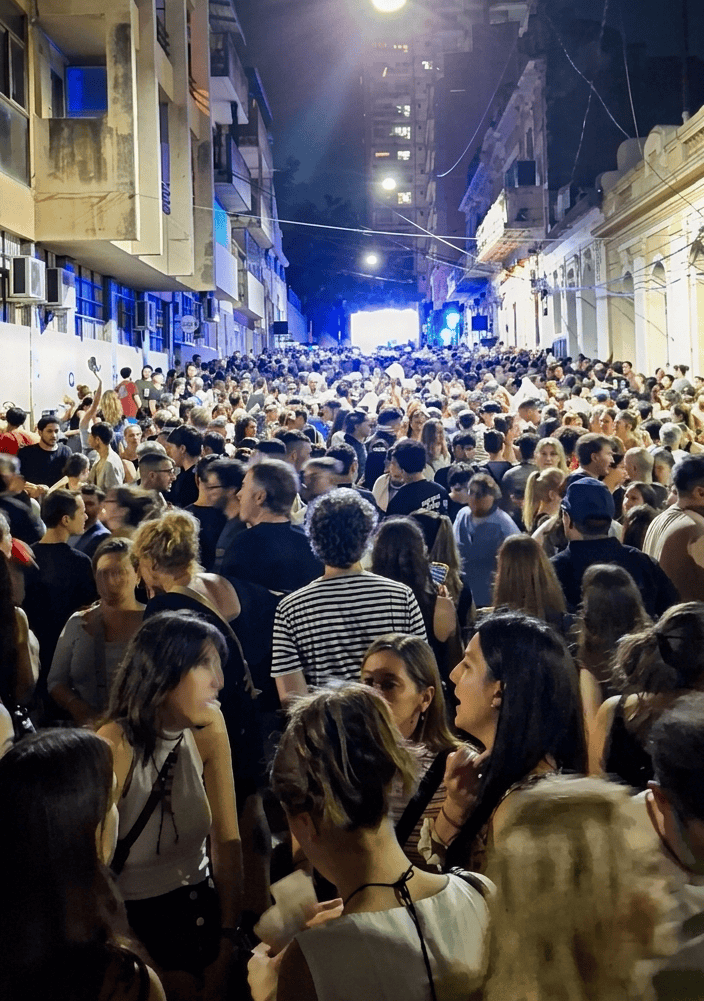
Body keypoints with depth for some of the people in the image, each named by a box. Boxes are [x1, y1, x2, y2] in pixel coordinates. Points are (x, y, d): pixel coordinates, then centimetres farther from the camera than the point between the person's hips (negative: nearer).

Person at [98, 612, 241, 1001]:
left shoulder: (208, 727, -9)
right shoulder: (115, 748, -22)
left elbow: (226, 840, -4)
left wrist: (228, 937, -9)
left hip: (200, 904, 4)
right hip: (132, 917, -4)